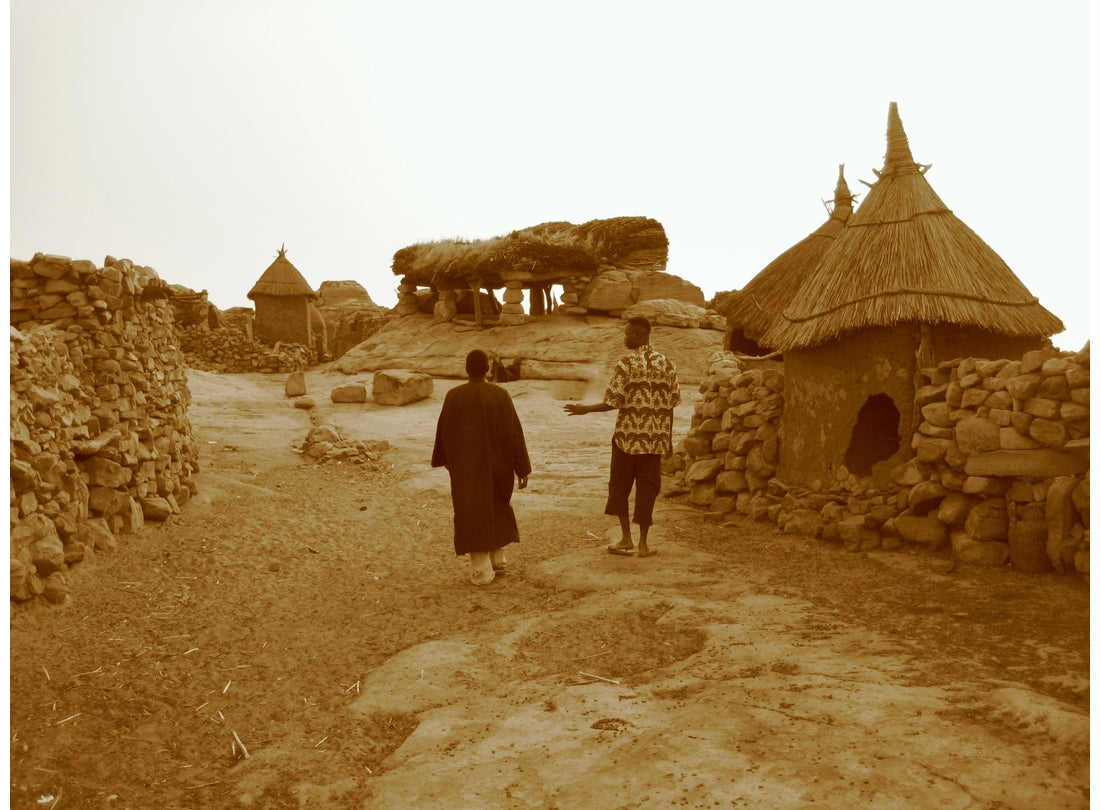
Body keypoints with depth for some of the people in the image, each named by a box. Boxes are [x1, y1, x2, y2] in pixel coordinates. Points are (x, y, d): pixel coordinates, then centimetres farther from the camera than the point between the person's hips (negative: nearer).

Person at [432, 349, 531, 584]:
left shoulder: (453, 397, -10)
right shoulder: (500, 395, -11)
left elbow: (443, 433, 1)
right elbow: (515, 433, -10)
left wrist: (443, 459, 19)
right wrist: (523, 469, -3)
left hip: (466, 467, -1)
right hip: (495, 465, 1)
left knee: (474, 513, 7)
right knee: (497, 507, 23)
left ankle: (482, 570, 6)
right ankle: (498, 557, 25)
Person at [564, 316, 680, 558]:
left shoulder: (626, 364, -10)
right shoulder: (666, 364, 4)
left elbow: (612, 402, -12)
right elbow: (671, 404, 5)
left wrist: (585, 409, 4)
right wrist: (669, 439, 13)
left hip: (628, 435, -3)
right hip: (655, 438, 3)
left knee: (620, 485, 12)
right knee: (647, 488, 9)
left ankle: (626, 538, 12)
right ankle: (643, 542, 12)